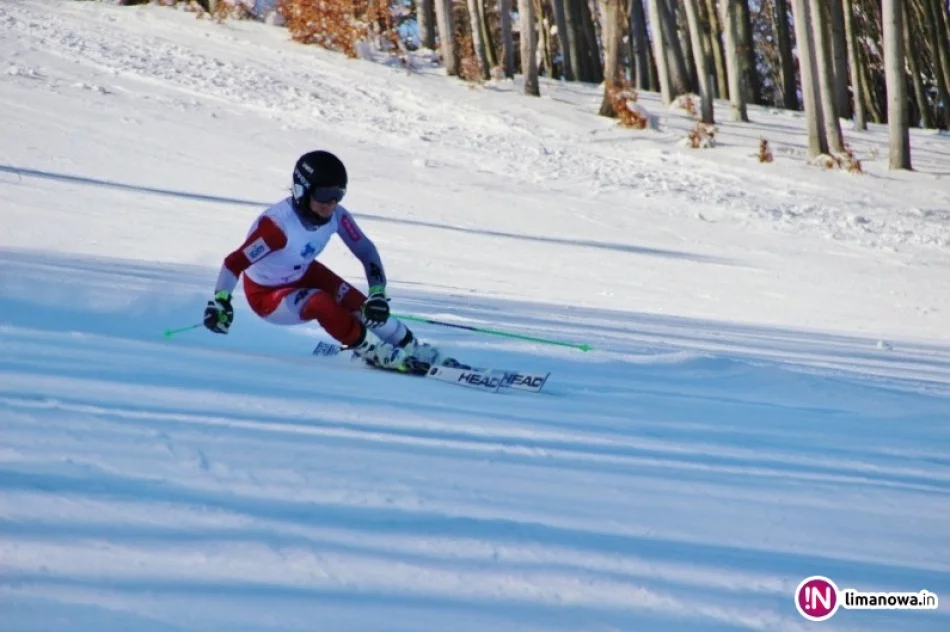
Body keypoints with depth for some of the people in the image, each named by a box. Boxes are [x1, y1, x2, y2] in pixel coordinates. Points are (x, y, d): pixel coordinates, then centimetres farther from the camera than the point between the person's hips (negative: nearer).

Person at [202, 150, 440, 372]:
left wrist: (378, 293, -20)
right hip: (266, 295, -6)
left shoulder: (336, 216, -20)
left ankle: (410, 348, 8)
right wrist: (220, 302, -49)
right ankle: (375, 352, -14)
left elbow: (366, 251, -9)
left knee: (363, 306, -11)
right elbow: (235, 262, -37)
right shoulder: (278, 224, -39)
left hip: (303, 274, 6)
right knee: (321, 304, -32)